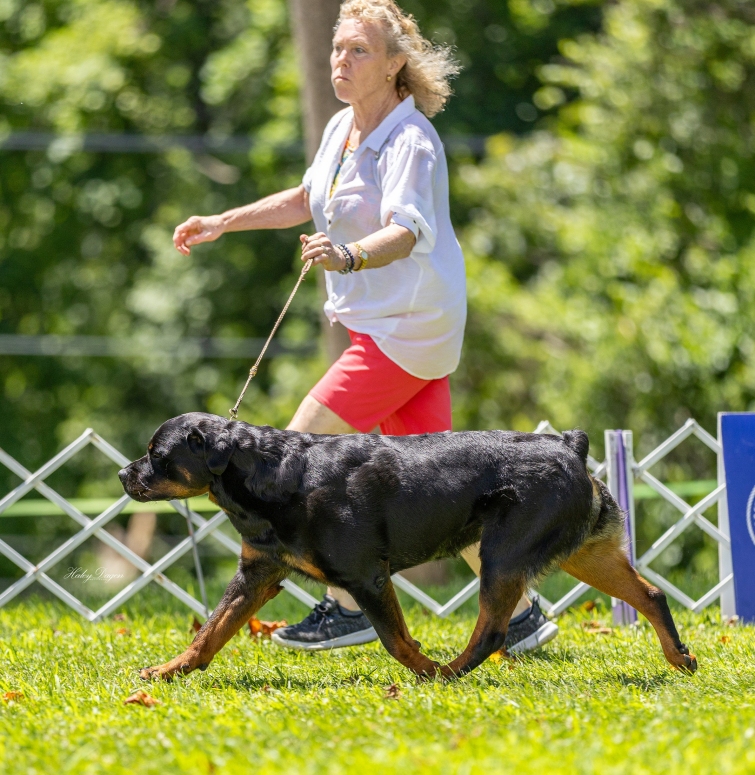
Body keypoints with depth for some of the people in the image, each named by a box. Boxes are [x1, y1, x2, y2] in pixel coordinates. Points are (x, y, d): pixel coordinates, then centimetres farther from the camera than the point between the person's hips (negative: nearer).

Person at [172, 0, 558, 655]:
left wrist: (348, 257, -54)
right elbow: (306, 199, 27)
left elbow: (407, 231, -36)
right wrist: (222, 224, 26)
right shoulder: (343, 128, 8)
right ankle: (519, 612, 13)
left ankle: (350, 606, -4)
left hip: (407, 330, -9)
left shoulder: (410, 141, -19)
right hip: (383, 326, 9)